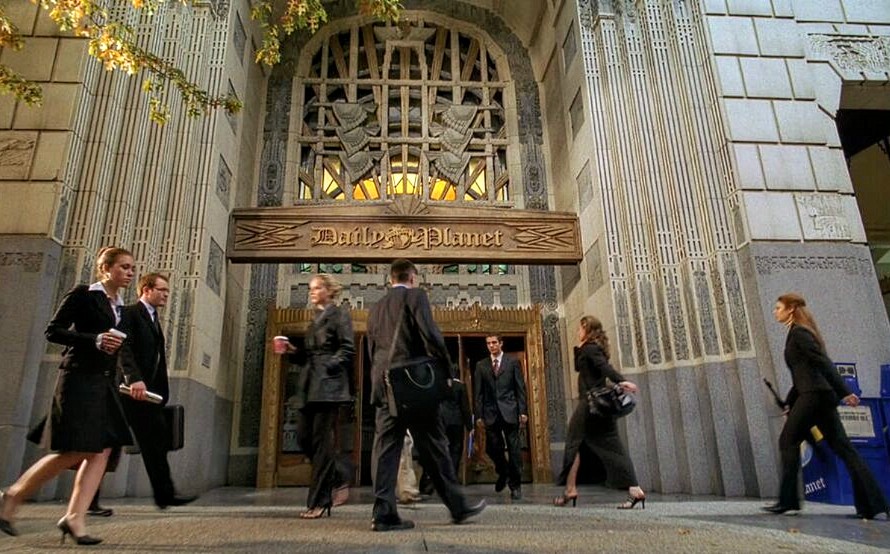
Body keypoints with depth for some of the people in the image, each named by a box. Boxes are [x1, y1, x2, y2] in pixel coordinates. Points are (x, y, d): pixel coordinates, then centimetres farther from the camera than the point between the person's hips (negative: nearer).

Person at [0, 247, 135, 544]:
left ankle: (74, 518, 4)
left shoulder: (120, 307, 16)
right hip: (79, 380, -7)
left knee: (102, 450, 0)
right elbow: (53, 330, -9)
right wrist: (96, 340, -20)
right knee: (74, 452, -6)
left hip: (103, 384, 8)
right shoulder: (83, 294, -5)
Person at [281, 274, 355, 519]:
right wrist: (293, 352, 6)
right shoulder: (314, 320, 22)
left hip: (328, 384, -8)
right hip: (311, 385, 8)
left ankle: (319, 502, 0)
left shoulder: (339, 315, 1)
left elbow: (348, 349, -7)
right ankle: (339, 476, 19)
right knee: (304, 435, 2)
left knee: (322, 439, -7)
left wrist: (328, 366, -16)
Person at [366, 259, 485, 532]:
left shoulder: (376, 308, 18)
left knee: (385, 446, 4)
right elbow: (430, 335, -12)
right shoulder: (415, 296, -1)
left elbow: (372, 349, 19)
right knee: (432, 446, 3)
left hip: (383, 385, 6)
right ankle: (457, 506, 14)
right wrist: (446, 368, -3)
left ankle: (384, 513, 1)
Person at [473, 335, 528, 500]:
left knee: (514, 449, 0)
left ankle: (515, 485, 13)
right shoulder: (481, 365, 9)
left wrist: (523, 411, -4)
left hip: (509, 412, -2)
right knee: (491, 448, 3)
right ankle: (503, 473, 31)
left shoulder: (513, 362, 5)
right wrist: (479, 415, 1)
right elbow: (478, 392, 7)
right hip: (491, 413, 2)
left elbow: (521, 388, 3)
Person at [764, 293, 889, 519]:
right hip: (822, 396, 10)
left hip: (813, 395, -10)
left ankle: (787, 500, 0)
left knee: (788, 441, -3)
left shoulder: (798, 333, -6)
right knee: (842, 447, 6)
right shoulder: (798, 334, 22)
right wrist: (789, 404, 24)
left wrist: (844, 392, -22)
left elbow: (823, 362, -16)